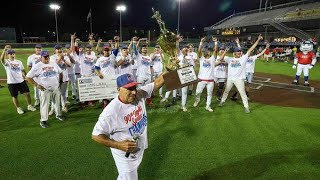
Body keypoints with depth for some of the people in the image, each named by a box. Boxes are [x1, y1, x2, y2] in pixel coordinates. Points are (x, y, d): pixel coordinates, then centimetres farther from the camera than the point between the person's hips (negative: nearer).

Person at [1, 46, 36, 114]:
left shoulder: (19, 62, 7)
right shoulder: (6, 62, -5)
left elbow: (23, 70, 14)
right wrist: (5, 49, -42)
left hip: (21, 81, 3)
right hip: (11, 82, -3)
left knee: (27, 93, 3)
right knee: (14, 96, 8)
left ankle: (29, 106, 20)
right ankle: (18, 108, 24)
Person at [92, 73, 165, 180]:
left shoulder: (140, 95, -15)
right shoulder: (111, 111, -32)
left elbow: (157, 83, -9)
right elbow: (96, 135, -24)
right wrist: (118, 145, -30)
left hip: (139, 149, 6)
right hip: (125, 154, -6)